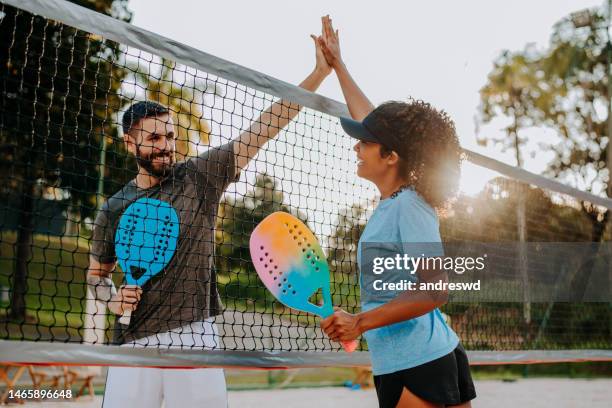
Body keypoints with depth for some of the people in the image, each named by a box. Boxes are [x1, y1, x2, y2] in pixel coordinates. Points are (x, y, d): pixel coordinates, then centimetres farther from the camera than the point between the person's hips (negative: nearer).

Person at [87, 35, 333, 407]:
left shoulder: (199, 177, 1)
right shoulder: (114, 209, 7)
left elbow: (263, 129, -3)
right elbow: (97, 272, 20)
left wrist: (320, 72, -7)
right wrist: (112, 299, -3)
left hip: (195, 336, -1)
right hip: (134, 340, 2)